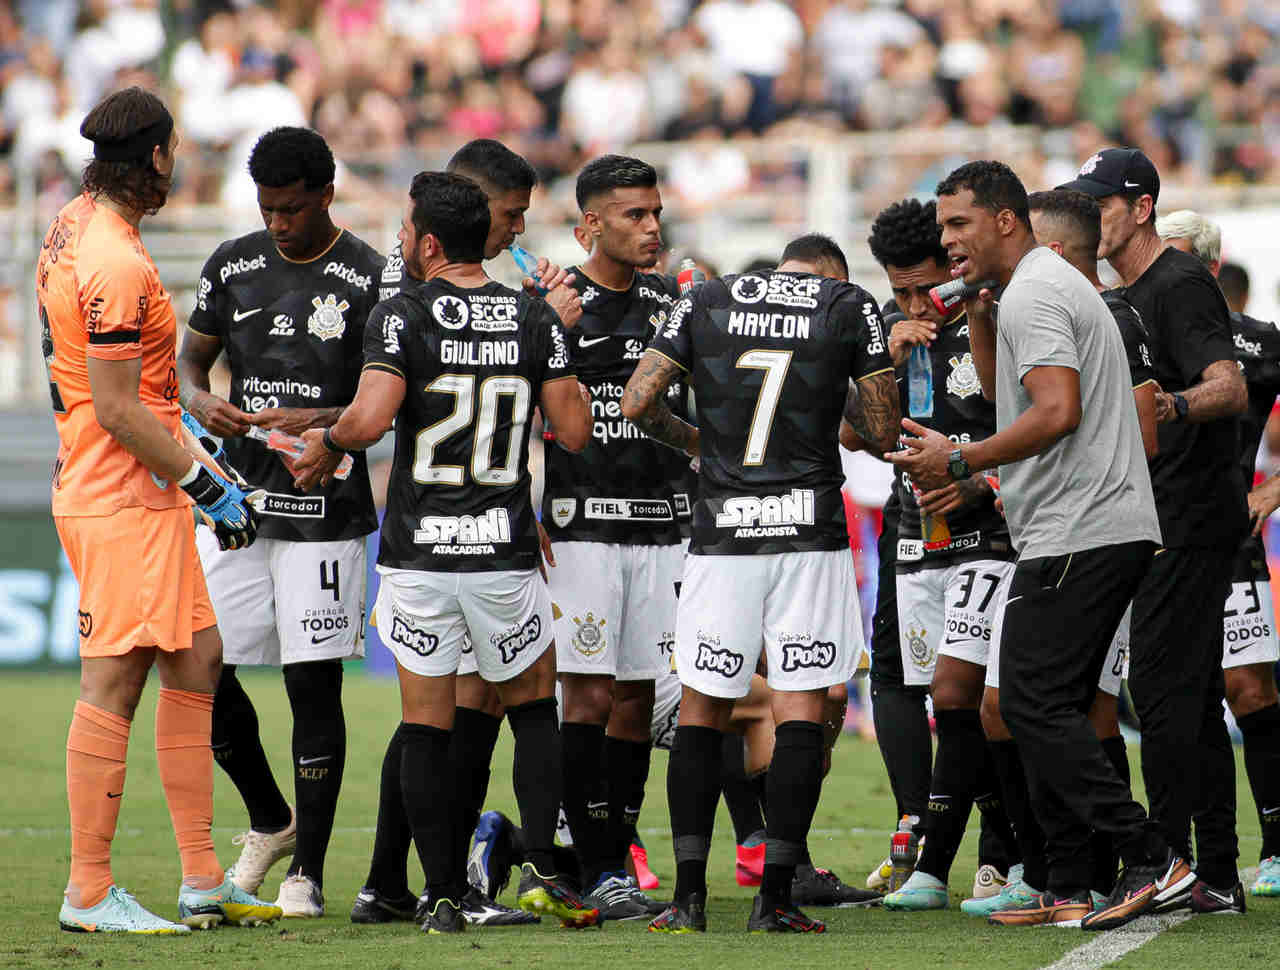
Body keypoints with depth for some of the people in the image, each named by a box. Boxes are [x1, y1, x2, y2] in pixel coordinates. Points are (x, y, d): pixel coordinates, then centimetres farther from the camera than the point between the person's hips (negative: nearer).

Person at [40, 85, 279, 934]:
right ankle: (89, 894, -2)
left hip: (146, 496, 11)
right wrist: (211, 487, -13)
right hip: (124, 503, -11)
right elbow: (116, 409, -20)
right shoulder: (118, 266, -20)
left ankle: (203, 879, 16)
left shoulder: (75, 227, 11)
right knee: (114, 683, -6)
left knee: (196, 660, 13)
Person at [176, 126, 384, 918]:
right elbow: (191, 357, 17)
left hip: (326, 511, -5)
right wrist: (201, 401, -5)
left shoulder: (369, 279, -6)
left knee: (314, 683, -4)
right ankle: (269, 821, 27)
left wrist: (322, 422, -22)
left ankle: (309, 868, 6)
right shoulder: (233, 266, 8)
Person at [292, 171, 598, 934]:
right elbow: (574, 431, 1)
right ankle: (541, 868, 2)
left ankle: (443, 896, 4)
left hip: (418, 554, -2)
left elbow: (370, 419, -21)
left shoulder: (404, 317, -8)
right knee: (535, 708, 18)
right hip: (505, 555, 2)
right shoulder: (534, 319, 1)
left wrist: (327, 444, 0)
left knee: (427, 729, 6)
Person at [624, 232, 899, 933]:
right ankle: (775, 895, -3)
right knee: (801, 710, 1)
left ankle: (688, 894, 3)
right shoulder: (850, 306, 3)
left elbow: (637, 402, 2)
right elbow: (882, 432, 2)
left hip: (721, 534, 2)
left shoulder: (706, 300, 8)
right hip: (811, 533, -2)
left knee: (701, 709, 9)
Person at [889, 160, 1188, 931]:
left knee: (1034, 705, -10)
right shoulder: (1055, 283, 22)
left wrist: (960, 462, -18)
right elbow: (1006, 396, 33)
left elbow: (1057, 411, -23)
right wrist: (978, 315, 21)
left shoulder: (1034, 294, -11)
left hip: (1078, 538, -11)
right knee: (1053, 709, 11)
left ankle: (1150, 859, -14)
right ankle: (1069, 892, 10)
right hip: (1115, 529, 11)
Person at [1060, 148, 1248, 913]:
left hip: (1193, 514, -10)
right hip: (1168, 519, 10)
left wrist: (1171, 405, -43)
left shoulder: (1180, 286, -12)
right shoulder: (1129, 297, 18)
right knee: (1193, 693, 11)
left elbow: (1232, 389, -24)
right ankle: (1217, 872, 13)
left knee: (1164, 685, -13)